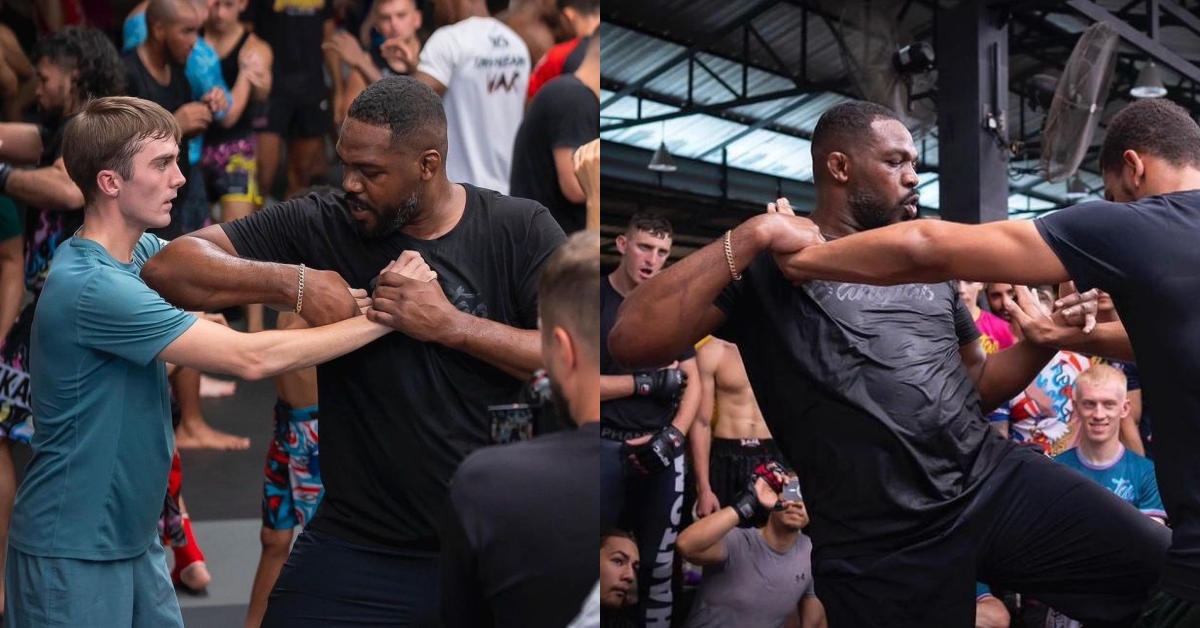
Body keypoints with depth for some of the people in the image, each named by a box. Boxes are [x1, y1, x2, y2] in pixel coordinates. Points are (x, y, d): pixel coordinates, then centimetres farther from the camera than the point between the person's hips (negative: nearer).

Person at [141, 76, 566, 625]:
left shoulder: (521, 231, -4)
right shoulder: (318, 227, -4)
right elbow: (169, 268, -7)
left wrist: (451, 324, -20)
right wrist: (293, 282, -20)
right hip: (358, 547, 0)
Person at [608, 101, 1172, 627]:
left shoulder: (929, 265, 19)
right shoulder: (765, 268, -1)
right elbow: (632, 341, -15)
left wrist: (1043, 343, 5)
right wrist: (754, 234, -19)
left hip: (997, 480, 5)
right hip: (881, 544, -5)